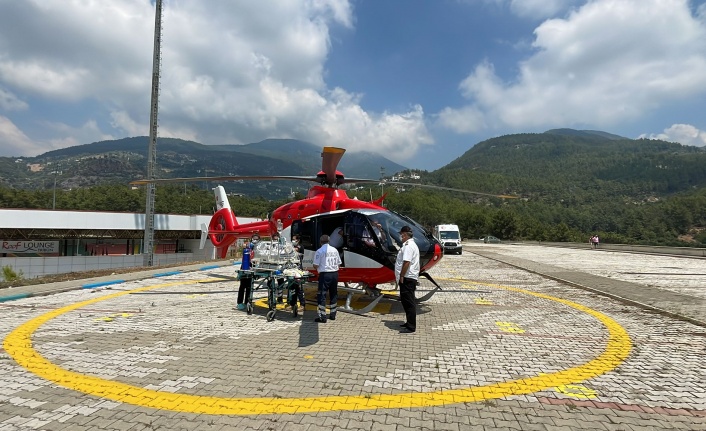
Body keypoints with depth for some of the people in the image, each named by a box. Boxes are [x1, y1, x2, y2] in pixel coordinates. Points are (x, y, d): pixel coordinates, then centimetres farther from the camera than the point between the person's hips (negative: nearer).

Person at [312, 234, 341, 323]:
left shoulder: (319, 251, -9)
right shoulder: (334, 250, 6)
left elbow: (315, 266, -10)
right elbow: (339, 264, 9)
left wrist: (318, 269, 11)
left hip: (324, 275, -5)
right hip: (335, 274, 5)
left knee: (322, 295, -1)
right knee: (333, 294, 16)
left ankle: (322, 316, -3)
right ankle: (333, 314, 24)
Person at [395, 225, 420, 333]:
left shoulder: (408, 246, -17)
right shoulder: (411, 244, 18)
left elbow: (406, 262, -25)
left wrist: (401, 276, -20)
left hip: (407, 278, -11)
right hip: (410, 278, 11)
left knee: (408, 302, -6)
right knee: (406, 301, 18)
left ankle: (411, 327, -2)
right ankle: (410, 323, 28)